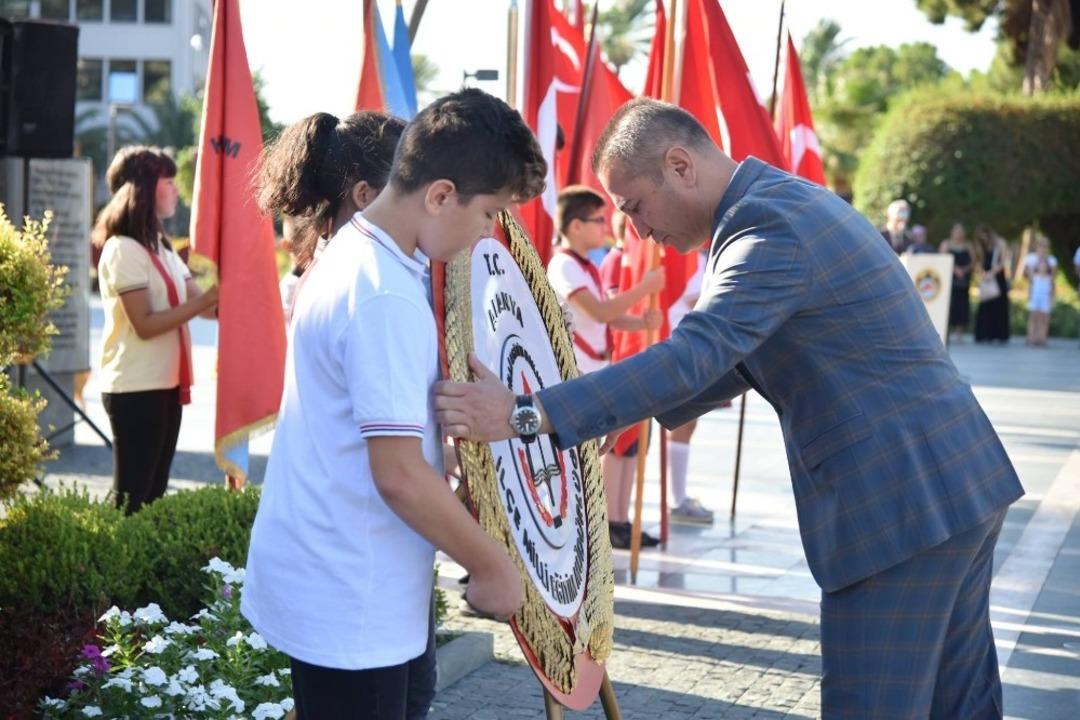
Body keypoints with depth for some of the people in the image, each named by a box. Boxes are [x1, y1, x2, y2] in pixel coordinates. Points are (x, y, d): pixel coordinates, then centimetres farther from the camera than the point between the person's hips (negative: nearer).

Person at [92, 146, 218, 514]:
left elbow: (198, 301, 8)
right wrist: (204, 302, -22)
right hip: (136, 389, -9)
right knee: (133, 494, -3)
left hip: (165, 385, 9)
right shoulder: (123, 249, -14)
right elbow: (145, 325, -20)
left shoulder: (160, 245, 15)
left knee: (155, 490, 13)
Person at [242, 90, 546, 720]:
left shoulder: (354, 250, 8)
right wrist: (492, 567, -14)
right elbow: (400, 475, -24)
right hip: (348, 601, -10)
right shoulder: (387, 300, -23)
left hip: (320, 575, 10)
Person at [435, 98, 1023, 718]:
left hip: (900, 508, -10)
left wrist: (524, 415, -33)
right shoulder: (793, 201, 15)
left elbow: (693, 355, -29)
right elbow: (740, 359, 22)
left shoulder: (772, 229, -18)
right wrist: (626, 408, 13)